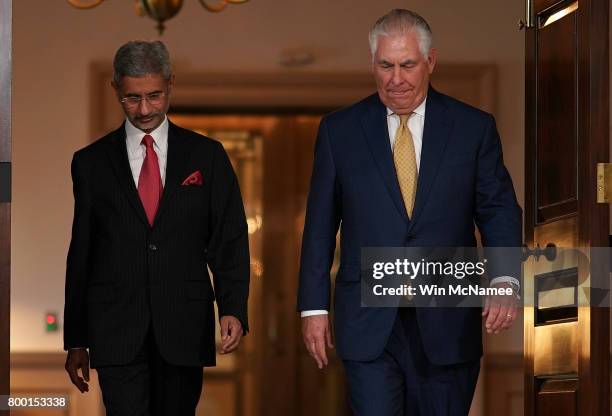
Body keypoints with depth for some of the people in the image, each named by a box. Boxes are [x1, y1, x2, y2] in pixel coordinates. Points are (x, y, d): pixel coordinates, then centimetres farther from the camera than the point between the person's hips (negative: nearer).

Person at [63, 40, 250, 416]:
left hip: (184, 329, 1)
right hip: (116, 332, -1)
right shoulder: (91, 162, 7)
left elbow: (229, 240, 4)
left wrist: (233, 309, -11)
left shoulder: (207, 156, 8)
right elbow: (80, 253, 10)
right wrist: (75, 341, 8)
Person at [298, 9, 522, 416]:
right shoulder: (339, 130, 5)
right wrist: (314, 306, 3)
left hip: (447, 325, 1)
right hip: (369, 324, 0)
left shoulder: (474, 128, 4)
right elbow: (320, 224, 7)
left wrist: (506, 280, -14)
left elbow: (498, 211, 3)